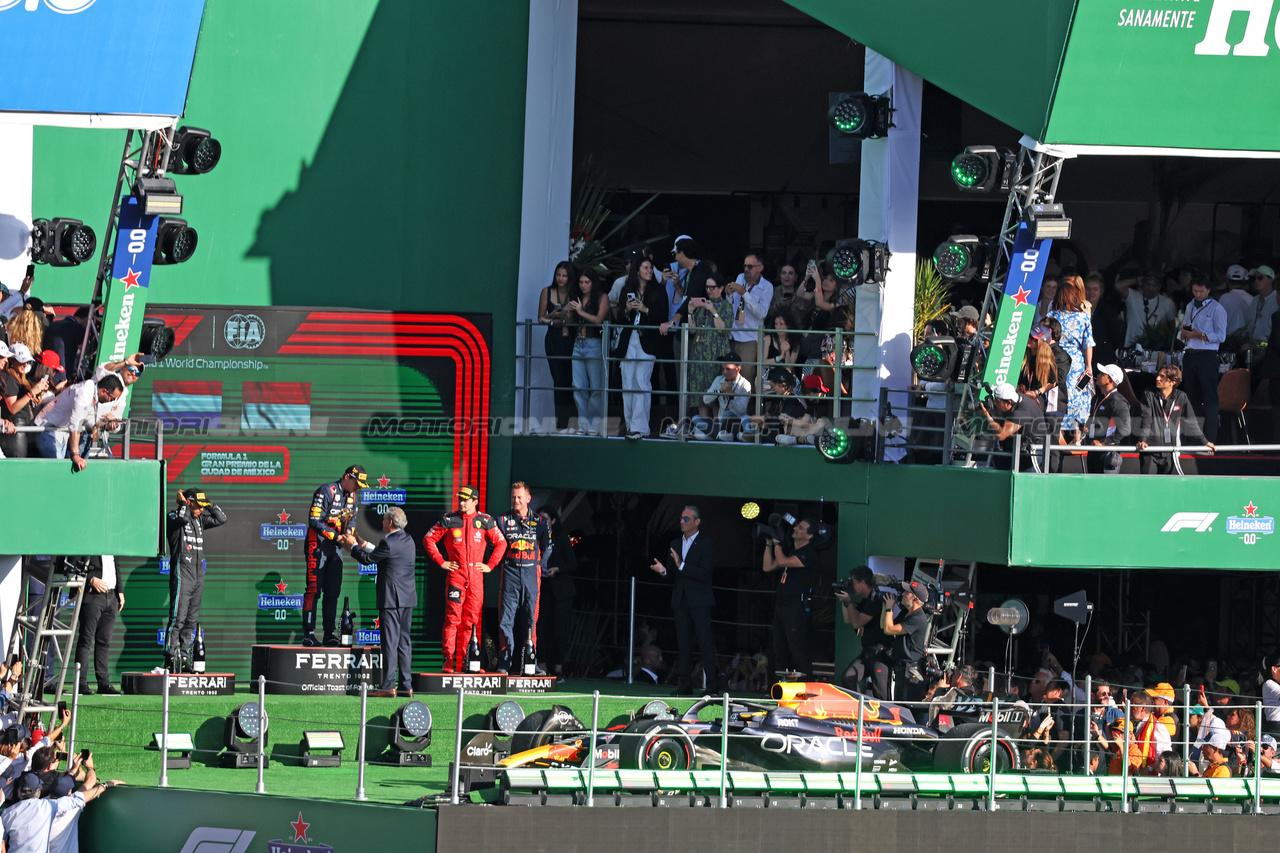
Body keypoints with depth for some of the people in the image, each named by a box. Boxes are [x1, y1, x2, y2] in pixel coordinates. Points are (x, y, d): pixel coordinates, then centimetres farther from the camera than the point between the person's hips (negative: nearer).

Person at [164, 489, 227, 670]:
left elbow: (221, 519, 18)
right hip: (181, 573, -8)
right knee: (178, 617, -12)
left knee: (191, 620, 8)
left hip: (198, 574, 8)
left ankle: (184, 655, 12)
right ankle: (170, 657, -11)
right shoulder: (173, 518, -4)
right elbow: (183, 517, -25)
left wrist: (208, 504, 11)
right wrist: (183, 502, -9)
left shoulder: (200, 520, 17)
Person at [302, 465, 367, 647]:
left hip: (335, 548, 8)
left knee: (333, 591, 7)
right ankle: (308, 633, -9)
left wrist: (348, 533, -7)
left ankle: (329, 633, 11)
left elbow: (351, 520, 17)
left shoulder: (352, 497, 10)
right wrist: (337, 537, -21)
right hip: (318, 545, -8)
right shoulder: (326, 492, -15)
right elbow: (315, 521, -19)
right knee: (314, 589, -9)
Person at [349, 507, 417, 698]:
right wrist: (364, 545, 29)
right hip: (408, 598, 8)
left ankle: (388, 686, -7)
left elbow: (367, 559, -5)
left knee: (389, 641, -6)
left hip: (391, 599, -8)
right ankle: (406, 685, 9)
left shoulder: (388, 543, -15)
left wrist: (354, 546, 13)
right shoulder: (408, 541, 11)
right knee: (404, 641, 10)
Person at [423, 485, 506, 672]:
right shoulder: (449, 520, 2)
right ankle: (448, 660, -12)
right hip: (455, 575, -3)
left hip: (476, 576, 3)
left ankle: (463, 662, 8)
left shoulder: (485, 521, 7)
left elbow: (501, 543, 15)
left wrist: (490, 565, 7)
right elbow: (428, 539, 7)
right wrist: (441, 562, 0)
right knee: (453, 617, -10)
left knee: (471, 619, 3)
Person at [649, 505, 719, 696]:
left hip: (699, 600, -6)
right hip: (680, 600, 6)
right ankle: (685, 685, 5)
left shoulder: (706, 544, -3)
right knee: (684, 644, 4)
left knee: (705, 642, -9)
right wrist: (663, 570, -7)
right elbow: (671, 575, 16)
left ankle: (712, 684, -7)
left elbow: (705, 573, -13)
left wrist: (682, 566, -22)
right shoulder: (675, 544, 17)